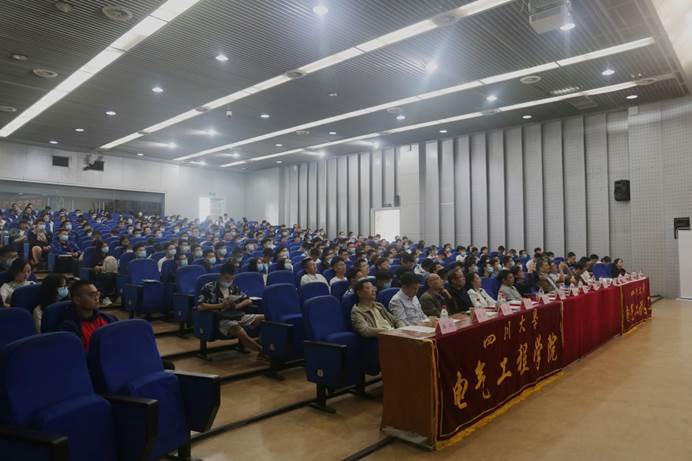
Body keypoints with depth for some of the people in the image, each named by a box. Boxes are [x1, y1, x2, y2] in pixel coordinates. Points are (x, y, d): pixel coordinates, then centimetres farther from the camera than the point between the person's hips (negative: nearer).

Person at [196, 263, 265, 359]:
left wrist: (237, 306, -3)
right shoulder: (209, 287, 3)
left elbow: (249, 301, 19)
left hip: (240, 316, 6)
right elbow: (200, 306, -9)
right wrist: (221, 305, -14)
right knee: (242, 334, -37)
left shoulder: (234, 287, 18)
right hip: (223, 320, -6)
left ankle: (262, 351, -13)